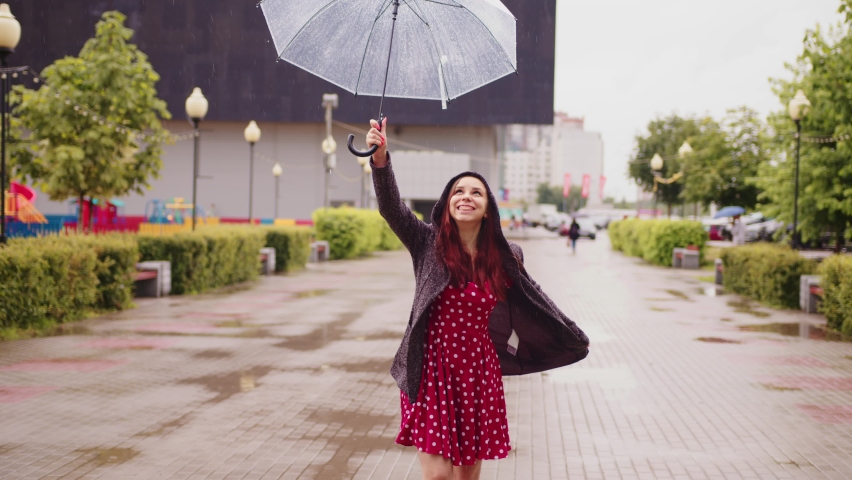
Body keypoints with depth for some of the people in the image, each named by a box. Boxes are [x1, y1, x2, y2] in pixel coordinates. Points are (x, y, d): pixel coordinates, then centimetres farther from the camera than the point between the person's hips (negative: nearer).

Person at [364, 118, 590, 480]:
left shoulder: (504, 258, 1)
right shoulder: (429, 244, -4)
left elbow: (532, 298, 17)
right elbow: (392, 208, -19)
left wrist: (573, 338, 26)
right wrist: (380, 158, -35)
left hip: (479, 372, 2)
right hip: (433, 371, -2)